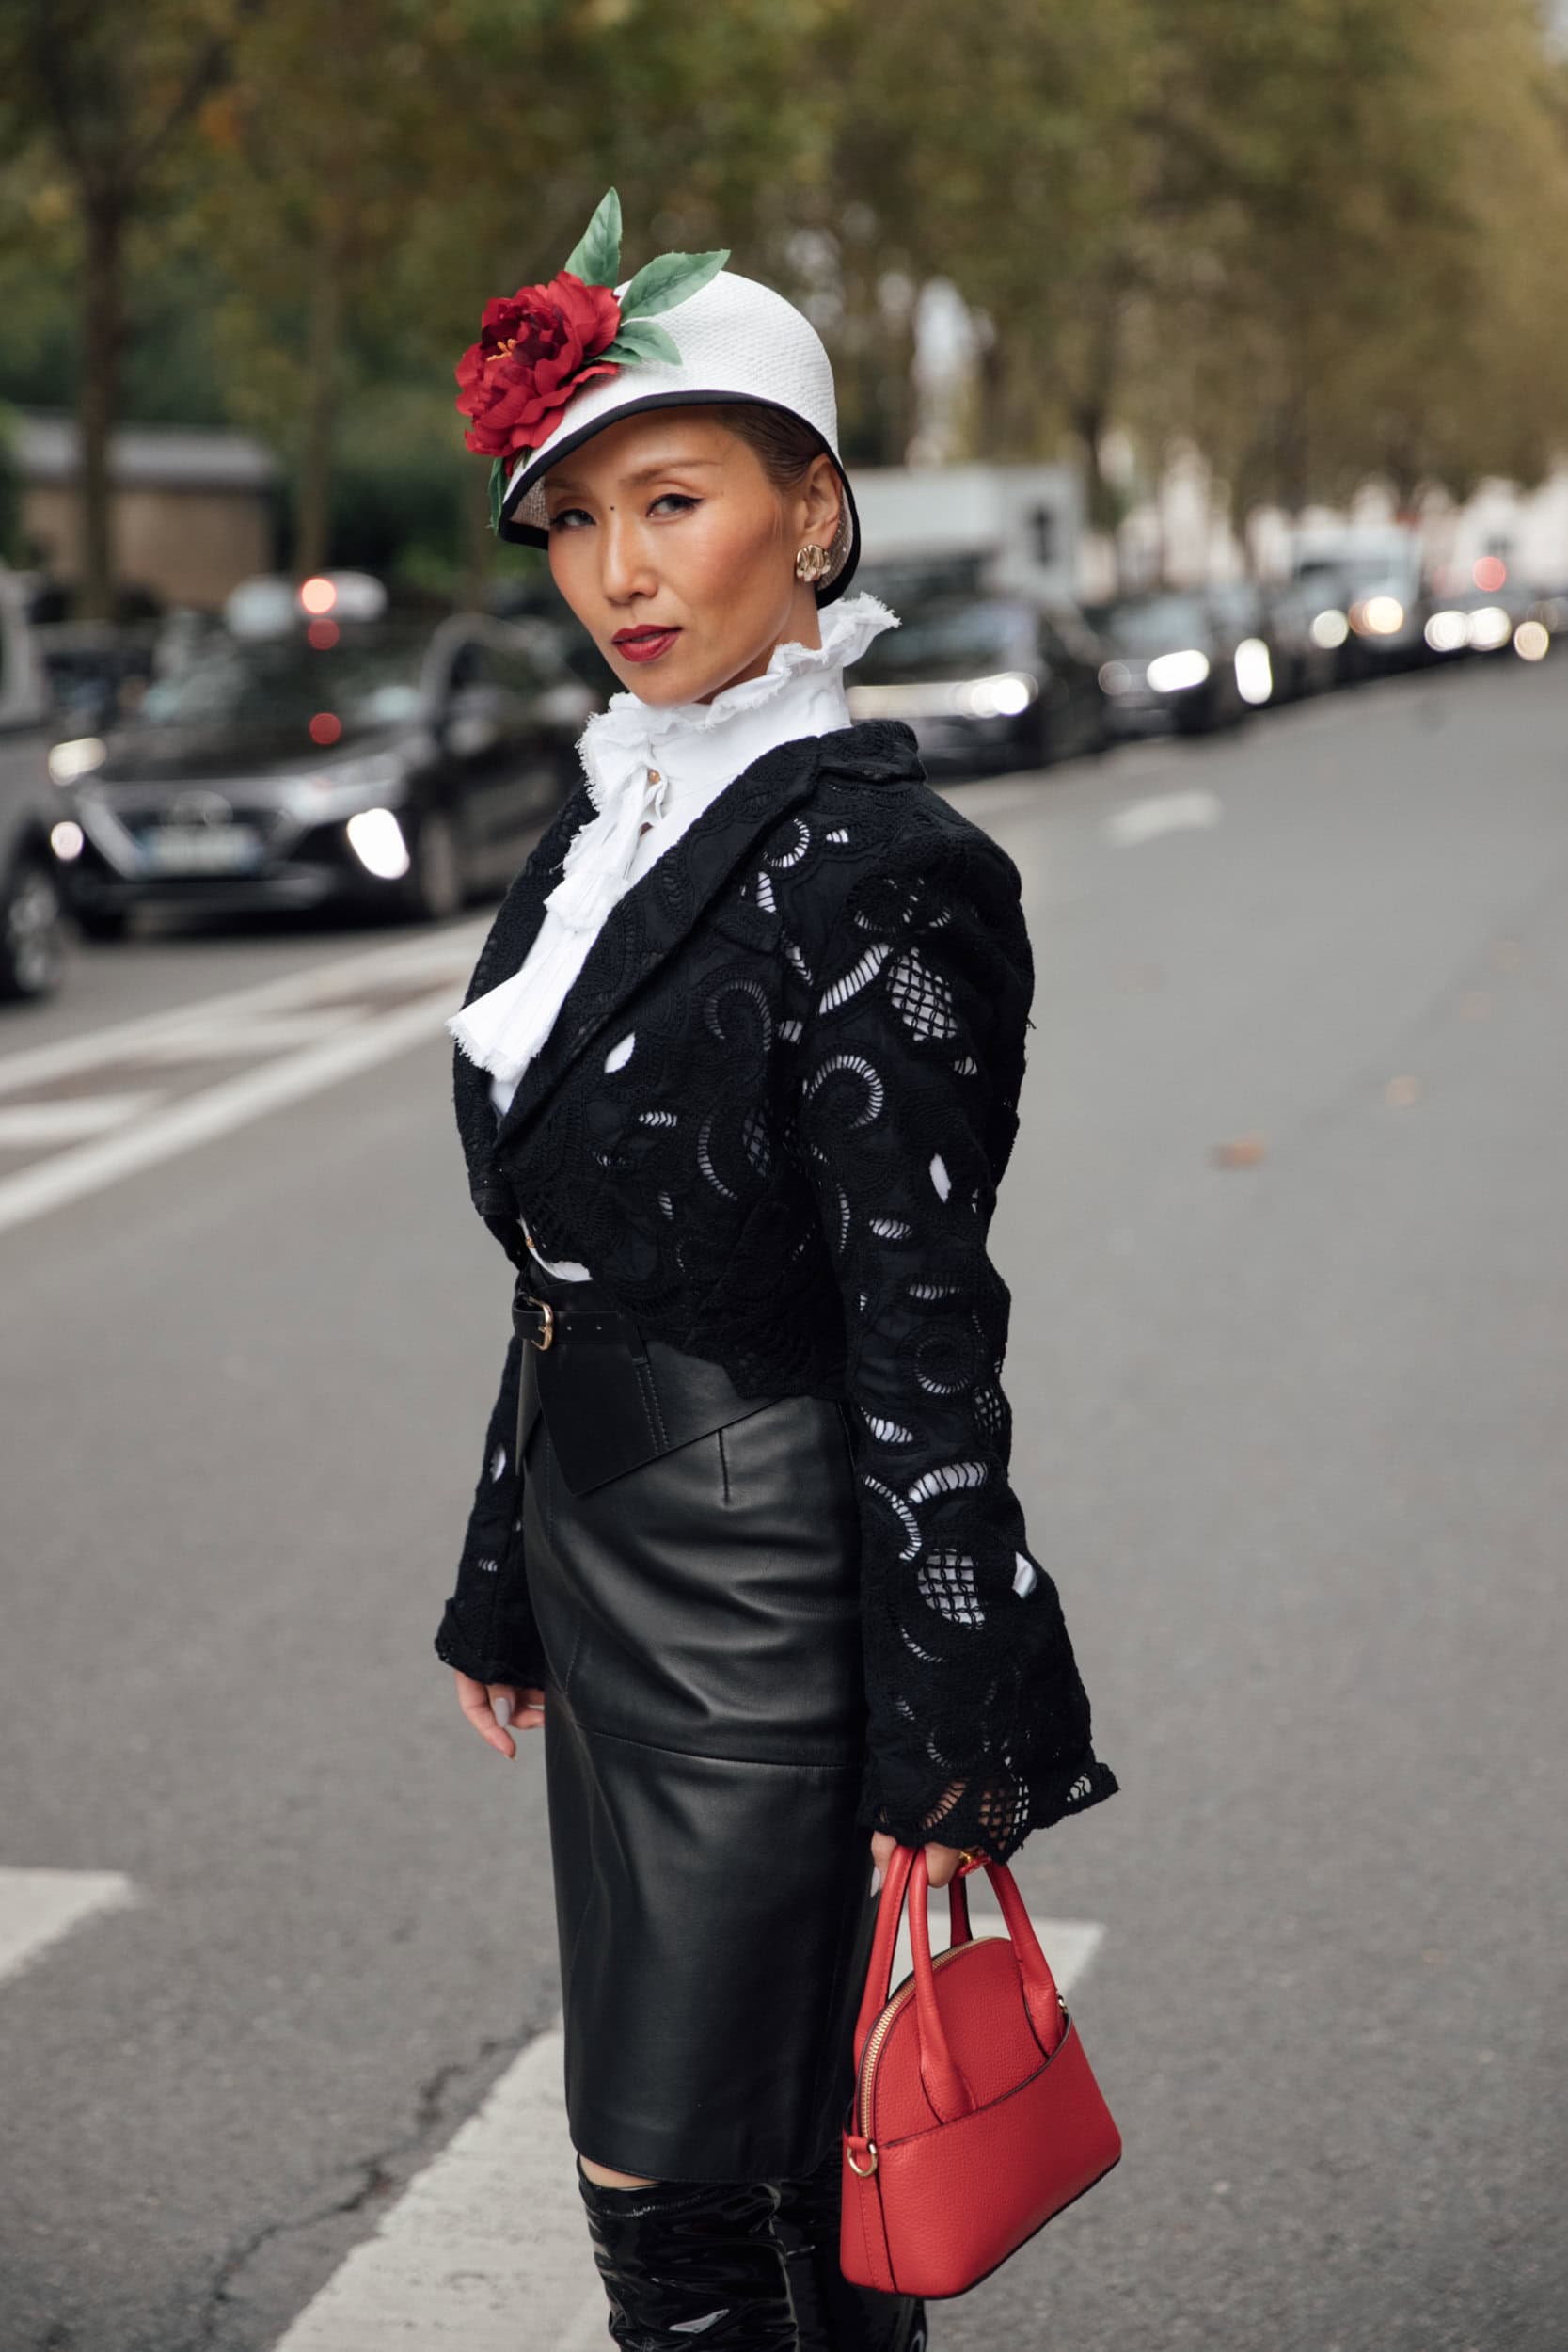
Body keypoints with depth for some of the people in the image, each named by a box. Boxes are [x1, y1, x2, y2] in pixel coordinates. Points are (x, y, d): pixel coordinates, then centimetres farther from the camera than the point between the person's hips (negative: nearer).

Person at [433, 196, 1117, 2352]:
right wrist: (507, 1583, 19)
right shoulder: (612, 822, 9)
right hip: (609, 1566, 8)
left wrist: (947, 1748, -18)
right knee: (787, 2169, 16)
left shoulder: (872, 864, -17)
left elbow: (922, 1328, -18)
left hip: (766, 1588, -8)